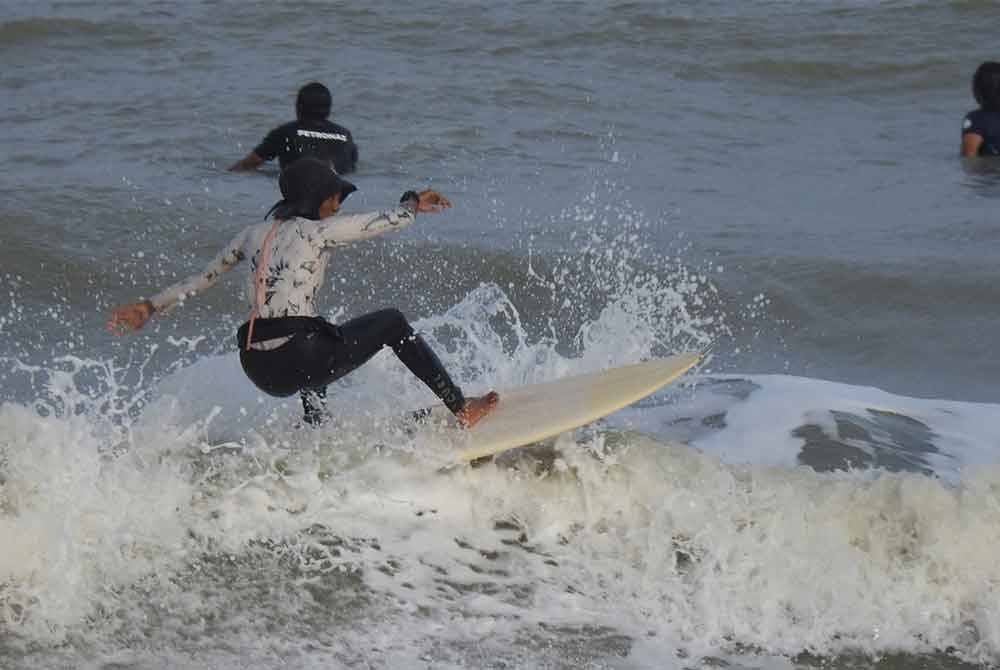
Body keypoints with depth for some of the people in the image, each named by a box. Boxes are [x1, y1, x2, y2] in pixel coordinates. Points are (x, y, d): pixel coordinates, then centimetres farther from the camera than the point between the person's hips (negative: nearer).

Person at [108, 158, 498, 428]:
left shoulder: (254, 235, 15)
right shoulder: (318, 232, -3)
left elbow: (200, 279, 21)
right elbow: (390, 222, 2)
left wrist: (149, 307, 31)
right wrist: (413, 203, 24)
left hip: (258, 370, 7)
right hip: (296, 362, -7)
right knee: (392, 323, 14)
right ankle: (460, 409, 17)